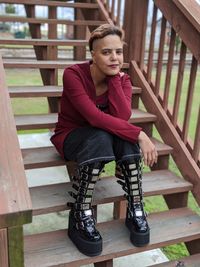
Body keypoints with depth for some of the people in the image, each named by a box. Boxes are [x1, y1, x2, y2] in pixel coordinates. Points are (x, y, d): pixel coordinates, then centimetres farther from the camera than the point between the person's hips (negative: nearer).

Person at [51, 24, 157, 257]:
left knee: (126, 138, -30)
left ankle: (135, 210, -19)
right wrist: (139, 135, -38)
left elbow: (122, 117, -27)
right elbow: (95, 117, -36)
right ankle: (80, 216, -26)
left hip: (103, 137, 4)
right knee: (100, 138, -37)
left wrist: (114, 78, -26)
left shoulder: (122, 79, -9)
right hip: (70, 137, -3)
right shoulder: (73, 74, -24)